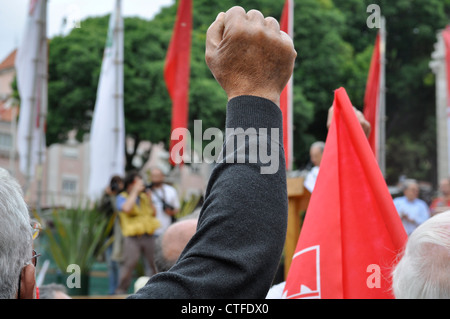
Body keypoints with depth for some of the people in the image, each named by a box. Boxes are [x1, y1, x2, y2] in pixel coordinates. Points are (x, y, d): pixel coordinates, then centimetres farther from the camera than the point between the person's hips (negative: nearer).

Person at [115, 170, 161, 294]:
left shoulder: (144, 196, 18)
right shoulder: (122, 197, 3)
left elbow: (154, 214, 19)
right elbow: (126, 208, -20)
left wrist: (149, 199, 6)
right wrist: (135, 191, -12)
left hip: (148, 236, 5)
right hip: (132, 237, -5)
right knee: (129, 264, -9)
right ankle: (121, 291, 1)